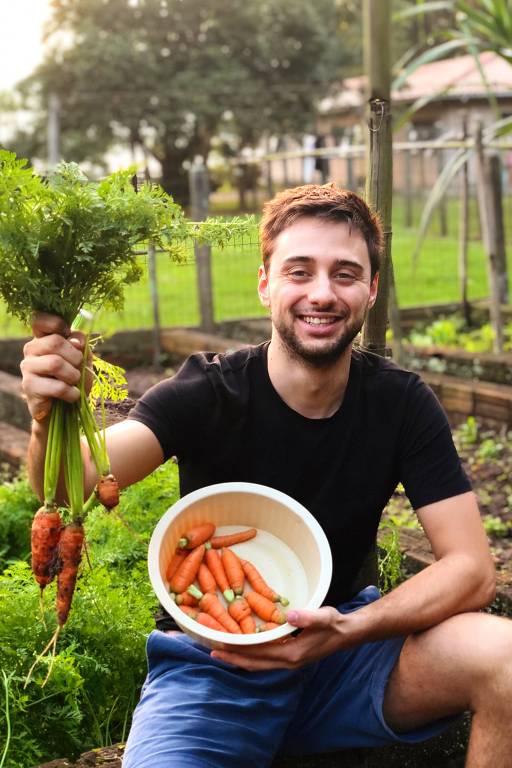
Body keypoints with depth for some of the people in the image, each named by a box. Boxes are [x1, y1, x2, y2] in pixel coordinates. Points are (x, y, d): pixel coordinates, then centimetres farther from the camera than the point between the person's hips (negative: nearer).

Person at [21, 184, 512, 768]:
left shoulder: (400, 403, -8)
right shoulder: (208, 394, -15)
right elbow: (80, 478, -30)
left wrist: (349, 631, -29)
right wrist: (52, 419, -55)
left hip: (343, 647, 2)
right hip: (212, 665, -2)